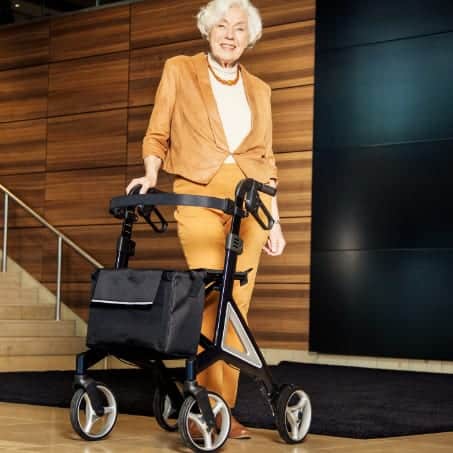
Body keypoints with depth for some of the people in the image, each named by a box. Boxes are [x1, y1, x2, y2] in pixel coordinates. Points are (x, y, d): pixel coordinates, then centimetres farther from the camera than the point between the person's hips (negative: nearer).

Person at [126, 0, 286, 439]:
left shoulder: (258, 89, 18)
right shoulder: (179, 70, 11)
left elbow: (265, 158, 17)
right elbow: (157, 134, 10)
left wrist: (275, 220, 11)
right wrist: (151, 174, -9)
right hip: (199, 194, -3)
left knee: (237, 302, -3)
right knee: (211, 298, -13)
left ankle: (223, 410, 1)